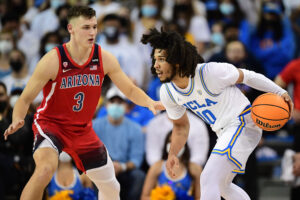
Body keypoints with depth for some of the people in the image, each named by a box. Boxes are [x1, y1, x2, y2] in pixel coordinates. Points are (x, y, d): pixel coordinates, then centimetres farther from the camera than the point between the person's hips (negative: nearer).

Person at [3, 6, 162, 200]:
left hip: (82, 129, 5)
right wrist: (17, 121, -36)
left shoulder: (105, 59, -9)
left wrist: (149, 102, -21)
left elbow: (130, 90, 0)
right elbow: (25, 98, -16)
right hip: (51, 124, -5)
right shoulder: (53, 60, -21)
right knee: (46, 168, -35)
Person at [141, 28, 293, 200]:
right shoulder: (167, 92, -4)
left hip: (243, 123, -9)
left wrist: (280, 92, -14)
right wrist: (172, 155, -3)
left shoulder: (210, 72, -25)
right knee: (221, 185, 24)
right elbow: (181, 126, 12)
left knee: (208, 180, -21)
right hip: (225, 133, 9)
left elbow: (247, 76, -10)